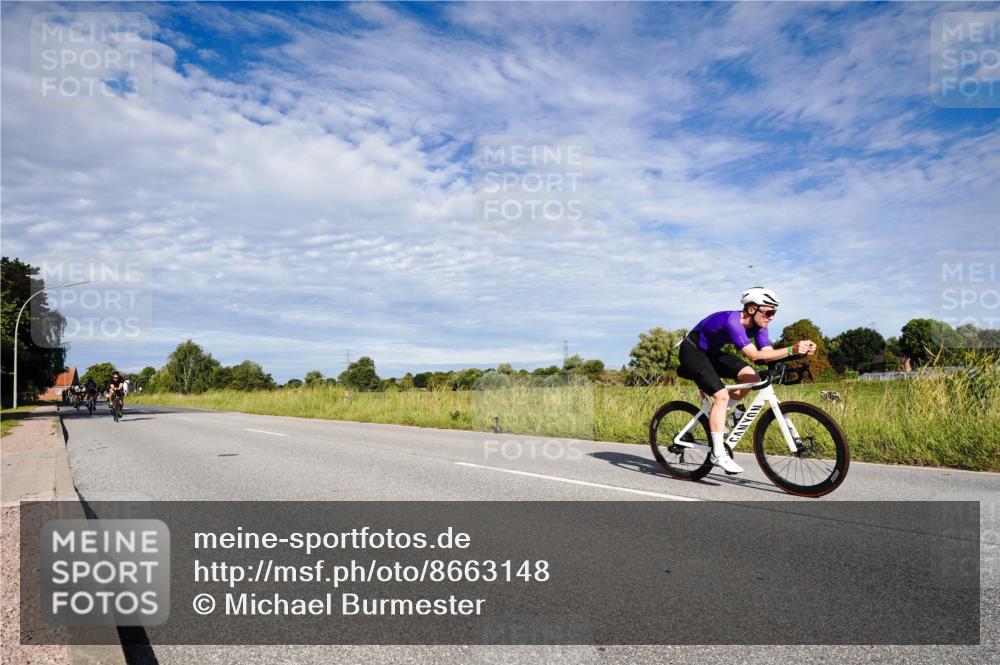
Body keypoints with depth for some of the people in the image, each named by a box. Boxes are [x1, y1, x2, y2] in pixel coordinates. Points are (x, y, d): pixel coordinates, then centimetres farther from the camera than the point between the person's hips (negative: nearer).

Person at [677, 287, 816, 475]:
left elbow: (768, 354, -15)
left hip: (712, 352, 9)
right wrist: (791, 350, -44)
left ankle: (717, 418, 9)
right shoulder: (732, 321, -32)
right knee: (721, 395, -21)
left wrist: (800, 350, -28)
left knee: (751, 377, -7)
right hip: (692, 351, -9)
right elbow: (753, 355, -39)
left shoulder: (758, 325, -6)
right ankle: (718, 454, -14)